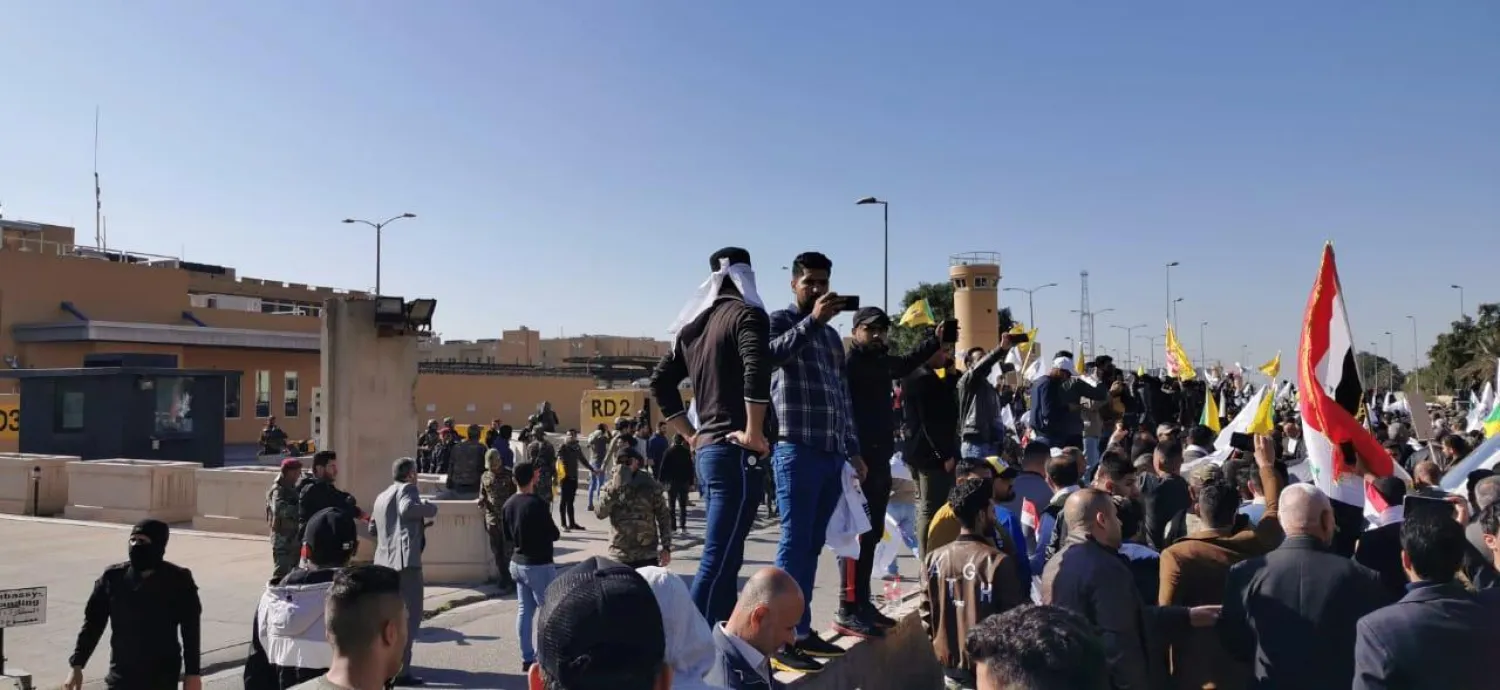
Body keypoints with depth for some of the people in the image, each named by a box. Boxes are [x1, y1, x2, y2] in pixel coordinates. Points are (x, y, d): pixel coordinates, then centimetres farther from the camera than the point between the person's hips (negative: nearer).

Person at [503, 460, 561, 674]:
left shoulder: (507, 505, 2)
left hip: (518, 563, 8)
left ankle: (527, 658, 15)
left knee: (524, 610, 11)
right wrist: (555, 532, 6)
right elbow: (554, 534, -14)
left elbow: (508, 536, 13)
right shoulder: (537, 504, -21)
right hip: (539, 565, -8)